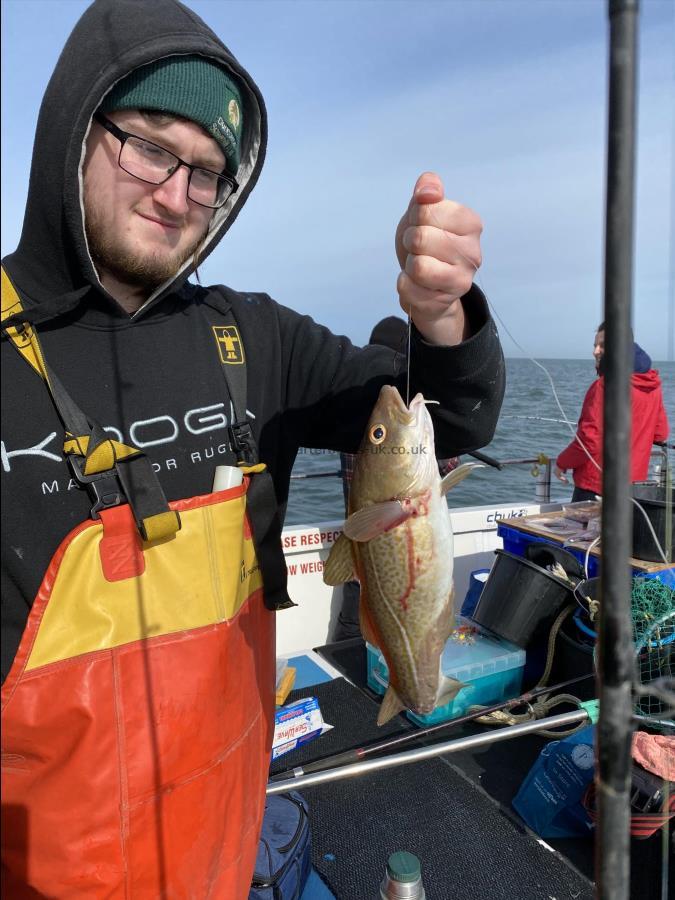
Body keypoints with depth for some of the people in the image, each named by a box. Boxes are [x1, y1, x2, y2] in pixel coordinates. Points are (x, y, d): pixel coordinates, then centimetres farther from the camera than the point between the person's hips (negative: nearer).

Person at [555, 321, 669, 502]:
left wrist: (562, 463, -6)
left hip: (596, 488, -8)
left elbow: (590, 440, -21)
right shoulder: (653, 386, 5)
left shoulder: (604, 386, -19)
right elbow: (660, 435, 14)